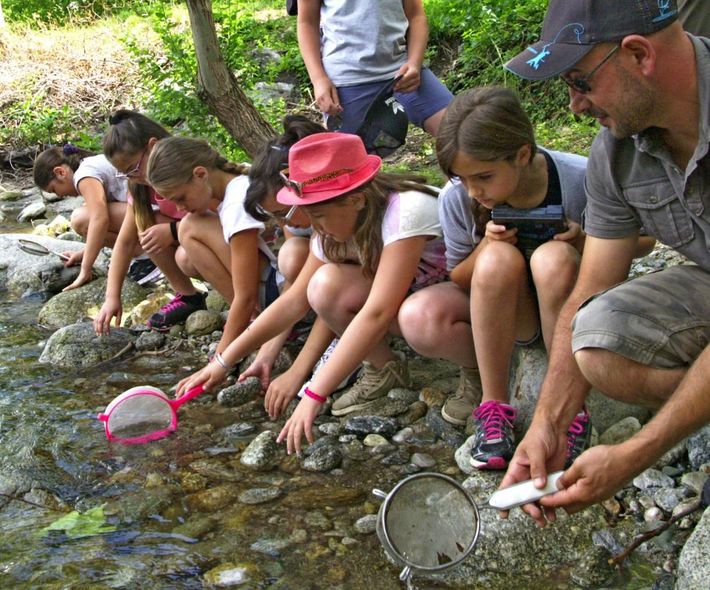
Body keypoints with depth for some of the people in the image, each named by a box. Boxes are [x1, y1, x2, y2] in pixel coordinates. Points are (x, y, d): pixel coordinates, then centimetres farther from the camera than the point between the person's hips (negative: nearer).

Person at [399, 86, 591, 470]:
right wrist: (486, 247, -26)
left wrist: (583, 242, -28)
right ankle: (493, 402, -10)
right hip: (500, 316, 1)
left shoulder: (580, 180, -21)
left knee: (553, 257, -38)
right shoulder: (455, 199, -15)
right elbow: (459, 281, -3)